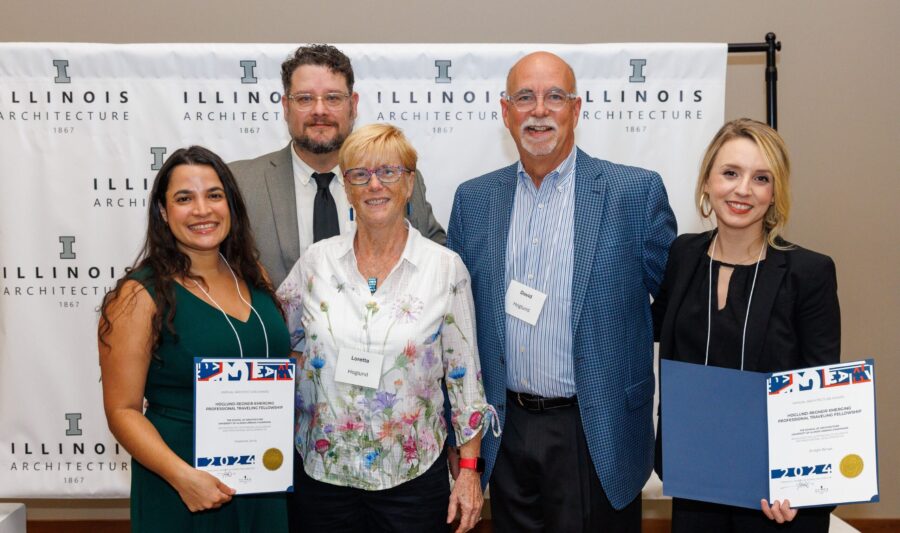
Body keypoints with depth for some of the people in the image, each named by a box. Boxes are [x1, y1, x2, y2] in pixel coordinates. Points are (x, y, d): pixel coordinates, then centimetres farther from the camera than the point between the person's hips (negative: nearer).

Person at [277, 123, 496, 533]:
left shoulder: (445, 267, -6)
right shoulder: (316, 261, -1)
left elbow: (464, 374, -2)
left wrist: (470, 470, -3)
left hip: (413, 475, -1)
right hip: (322, 471, 2)